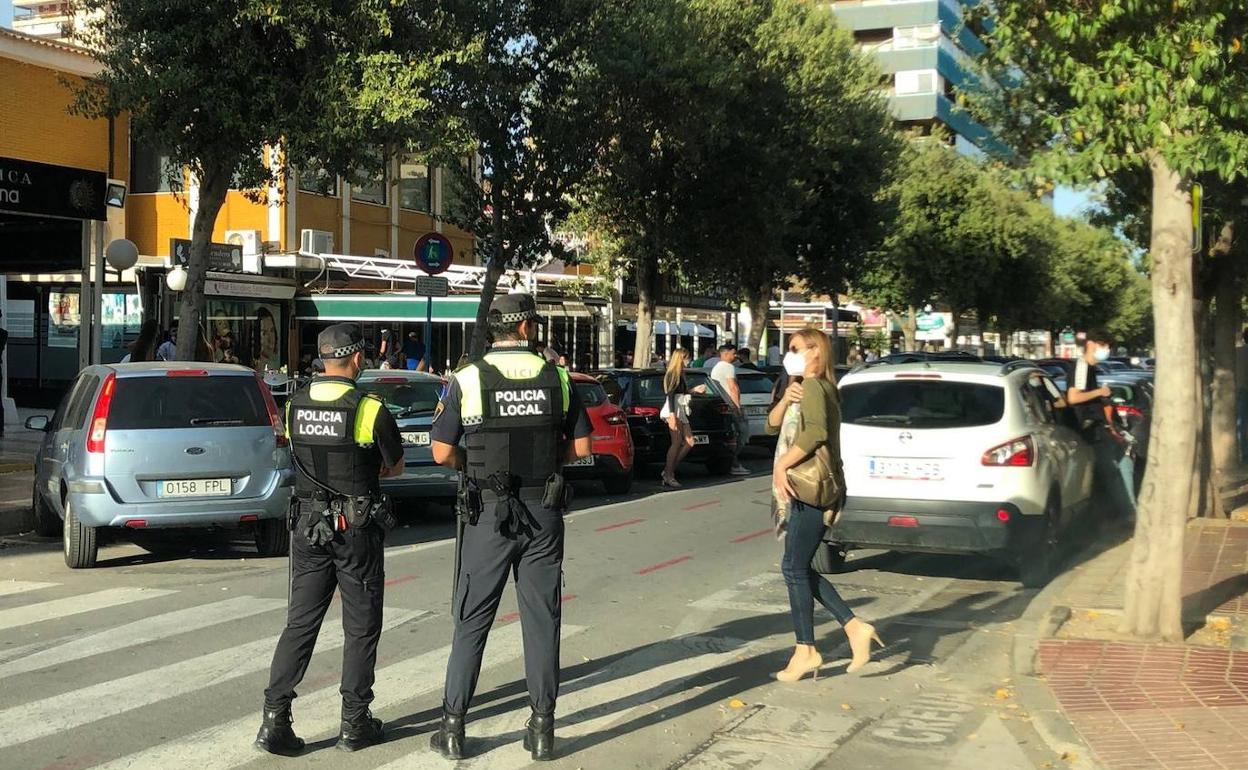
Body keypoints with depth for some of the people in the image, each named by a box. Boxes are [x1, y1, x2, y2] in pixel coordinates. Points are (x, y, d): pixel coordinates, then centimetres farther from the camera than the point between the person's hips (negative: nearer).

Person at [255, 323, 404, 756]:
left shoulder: (294, 407, 2)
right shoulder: (369, 409, -14)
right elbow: (396, 466, -1)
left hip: (308, 525, 4)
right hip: (357, 528, -4)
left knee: (300, 623, 9)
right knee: (361, 627, 8)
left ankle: (275, 719, 2)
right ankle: (355, 723, 13)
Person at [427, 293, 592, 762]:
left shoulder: (467, 380, -7)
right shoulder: (557, 378, -1)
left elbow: (443, 453, -6)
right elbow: (580, 447, 3)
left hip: (488, 513, -1)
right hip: (544, 512, 2)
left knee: (472, 622, 8)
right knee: (542, 620, 9)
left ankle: (452, 728, 9)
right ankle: (542, 729, 12)